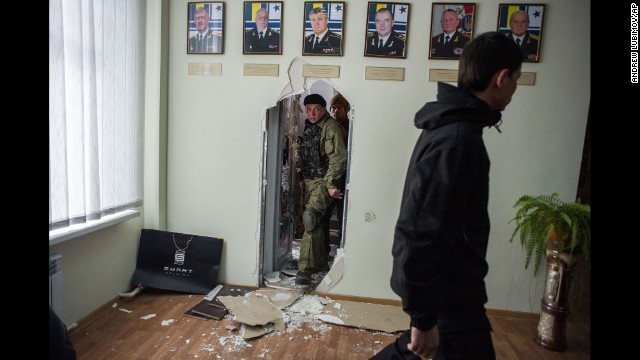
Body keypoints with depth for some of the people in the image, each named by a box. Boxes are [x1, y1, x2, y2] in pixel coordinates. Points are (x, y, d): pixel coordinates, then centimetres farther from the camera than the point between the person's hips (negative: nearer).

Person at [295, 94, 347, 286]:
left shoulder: (331, 127, -10)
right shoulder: (308, 127, 15)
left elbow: (338, 158, -19)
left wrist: (331, 184, -26)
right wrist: (302, 179, 20)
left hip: (324, 181, -8)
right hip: (309, 180, 9)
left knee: (310, 216, -24)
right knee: (316, 222, 14)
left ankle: (305, 268, -17)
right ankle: (321, 263, 29)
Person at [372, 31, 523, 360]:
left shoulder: (450, 124, 8)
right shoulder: (458, 138, -24)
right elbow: (422, 234, -28)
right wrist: (423, 317, -22)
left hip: (440, 280, 10)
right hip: (447, 290, -10)